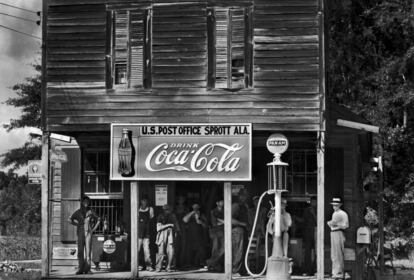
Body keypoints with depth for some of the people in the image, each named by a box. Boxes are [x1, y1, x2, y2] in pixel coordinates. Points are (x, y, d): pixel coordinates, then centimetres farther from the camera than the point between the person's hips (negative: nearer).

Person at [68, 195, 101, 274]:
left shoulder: (90, 212, 6)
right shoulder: (78, 212, 5)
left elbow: (98, 219, 17)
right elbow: (70, 219, 7)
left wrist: (94, 228, 8)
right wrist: (77, 224, 2)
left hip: (88, 233, 0)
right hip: (80, 233, 0)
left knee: (88, 251, -5)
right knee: (80, 251, -1)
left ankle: (87, 269, -4)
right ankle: (80, 269, 3)